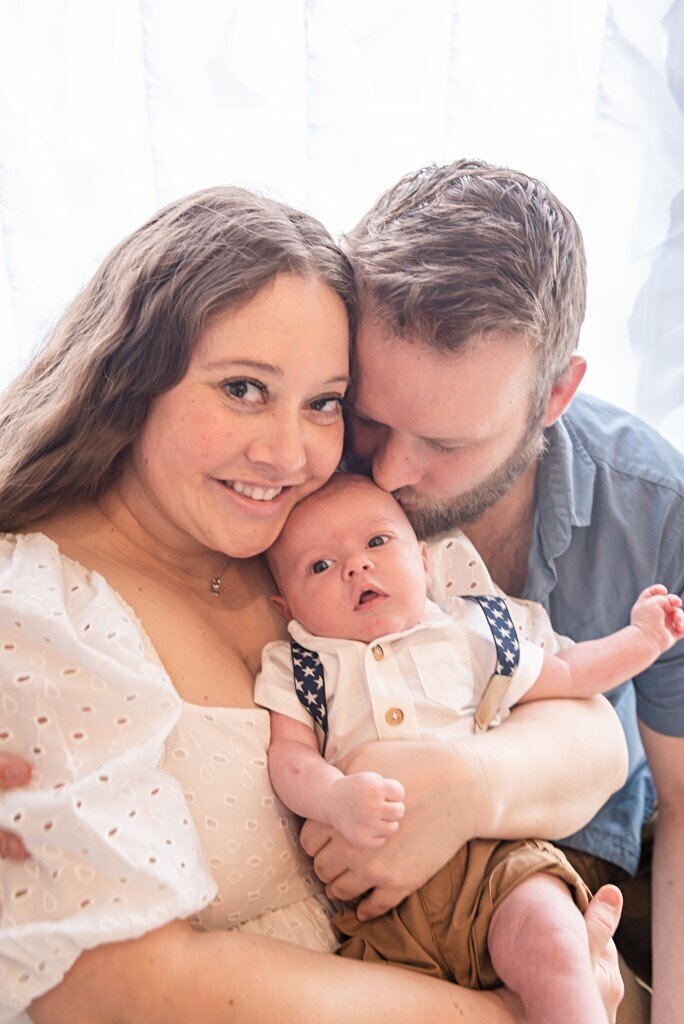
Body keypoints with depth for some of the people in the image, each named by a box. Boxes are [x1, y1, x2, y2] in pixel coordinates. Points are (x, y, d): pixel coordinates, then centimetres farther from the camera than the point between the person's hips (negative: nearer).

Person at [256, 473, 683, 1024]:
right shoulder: (291, 670, 7)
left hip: (492, 855, 1)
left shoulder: (470, 632, 11)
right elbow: (290, 754, -6)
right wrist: (336, 798, -26)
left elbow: (565, 675, 23)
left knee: (549, 939, -25)